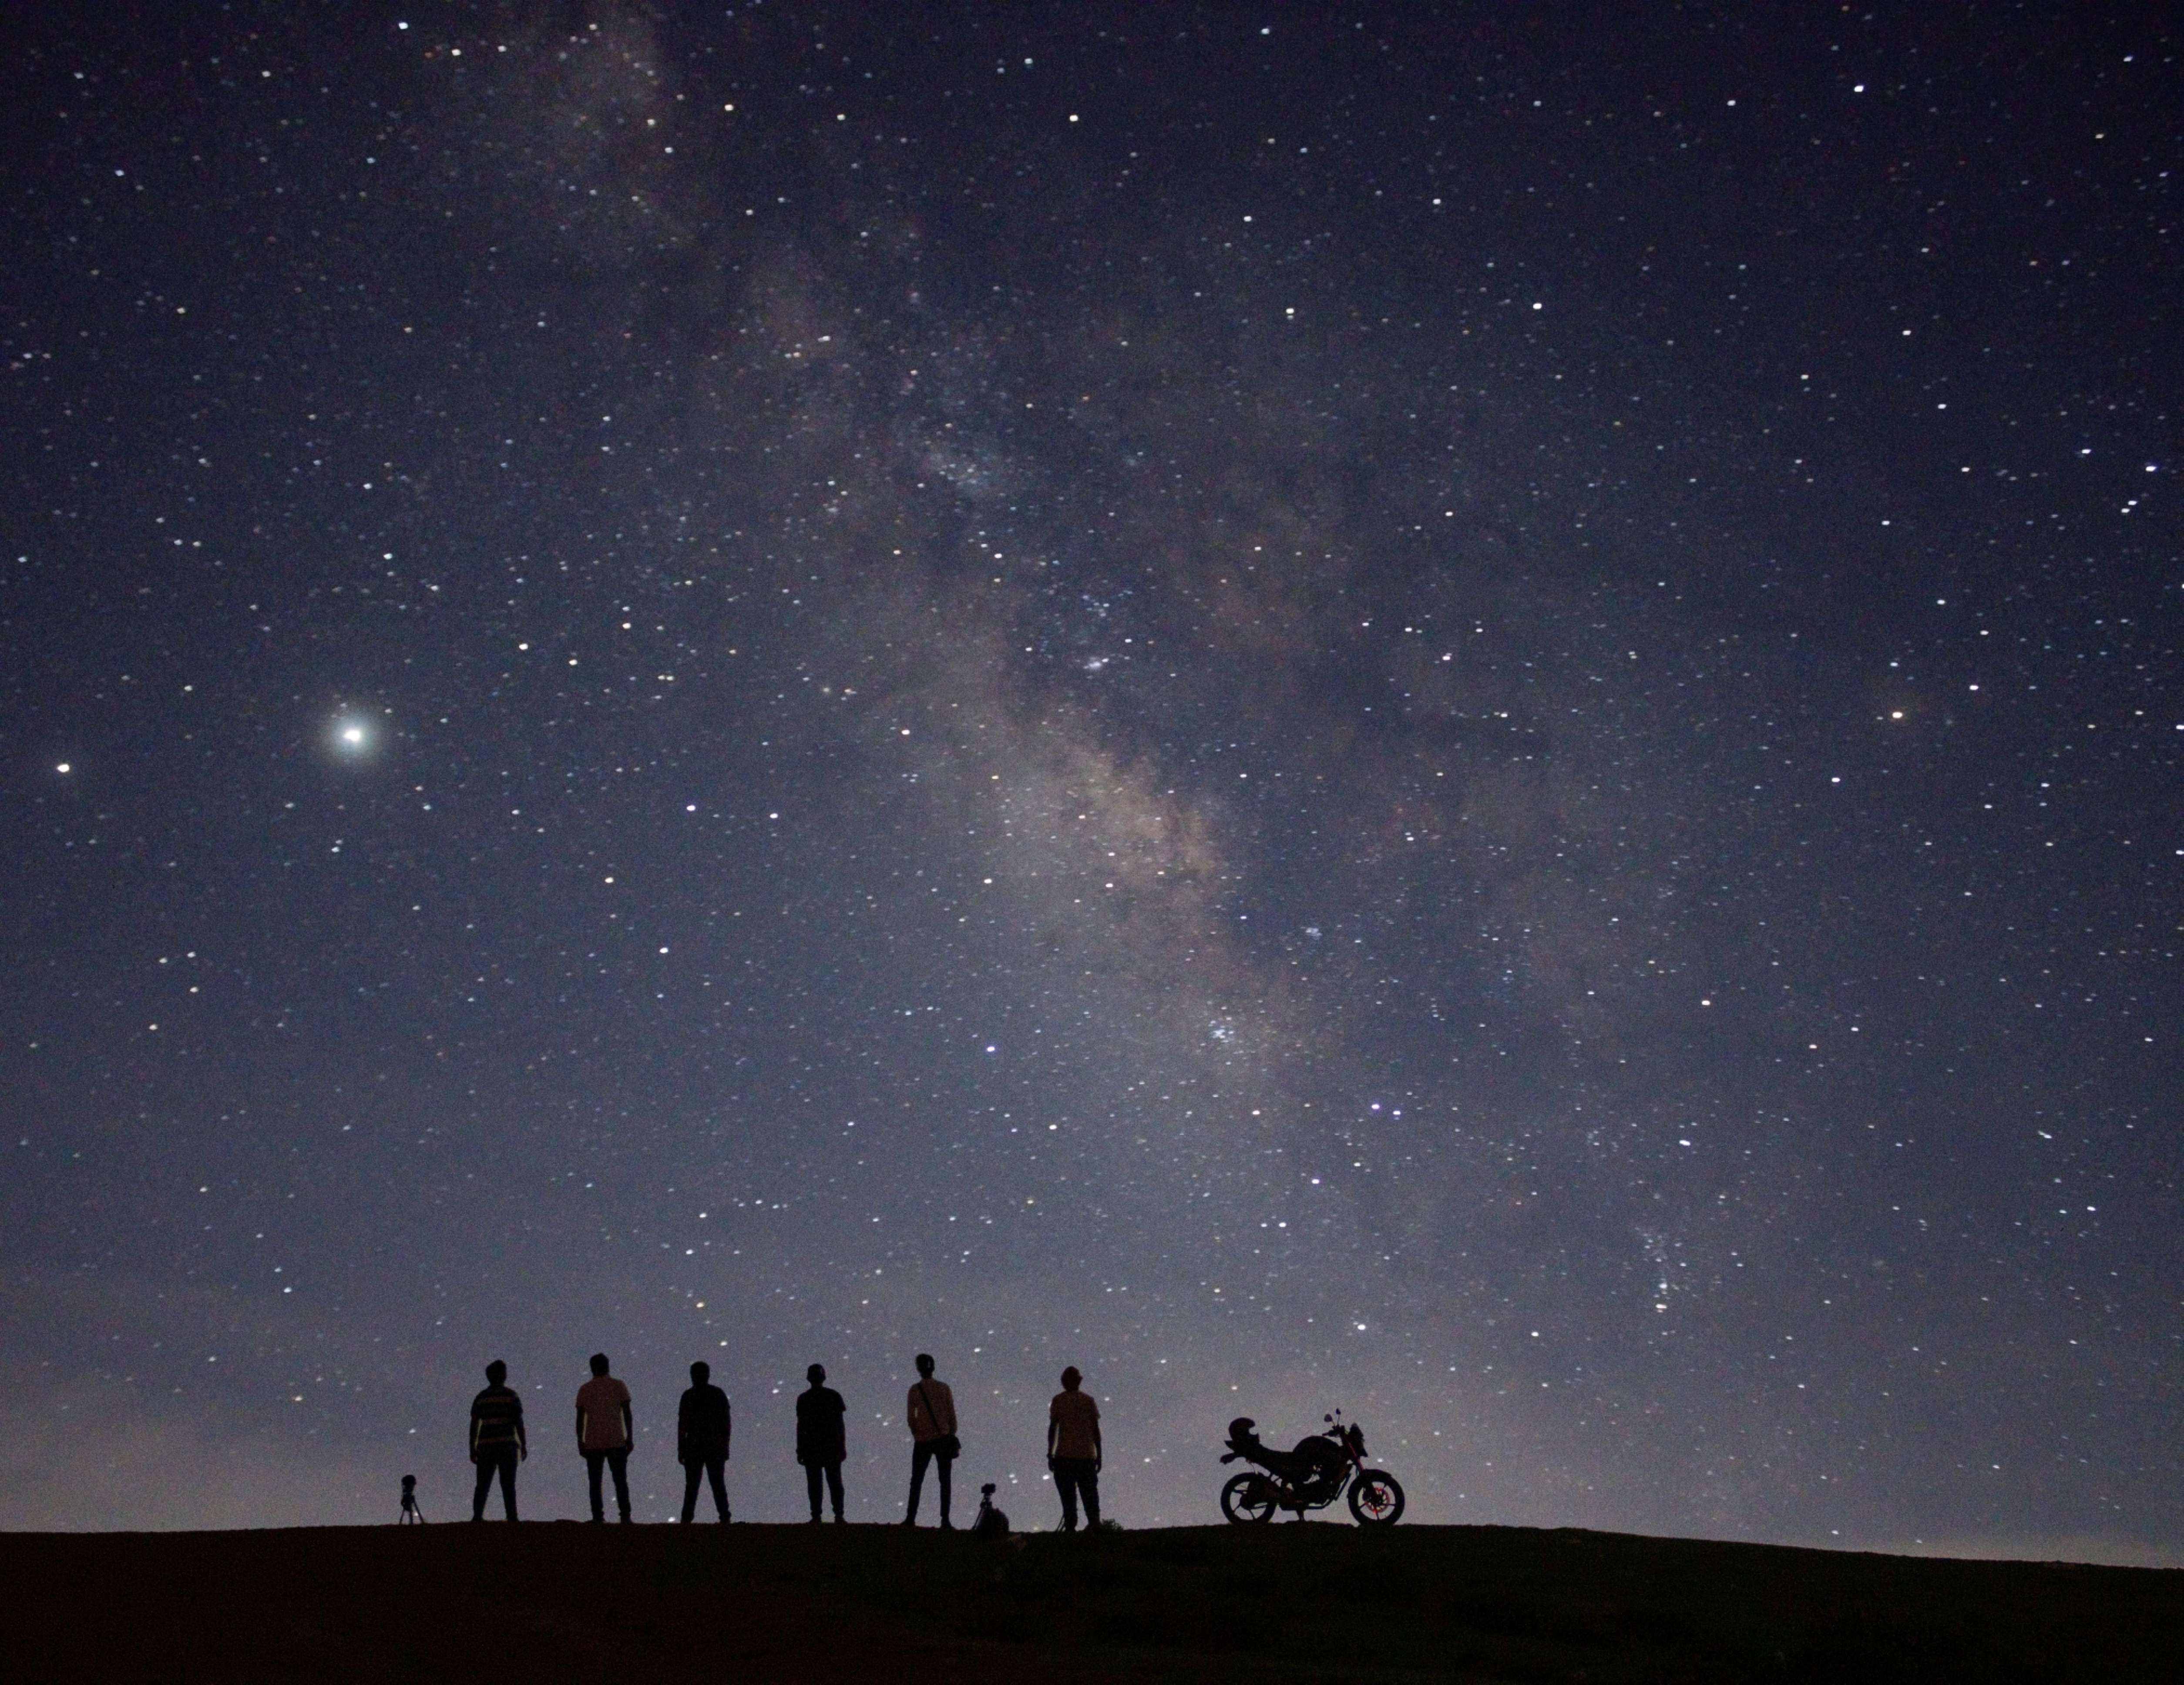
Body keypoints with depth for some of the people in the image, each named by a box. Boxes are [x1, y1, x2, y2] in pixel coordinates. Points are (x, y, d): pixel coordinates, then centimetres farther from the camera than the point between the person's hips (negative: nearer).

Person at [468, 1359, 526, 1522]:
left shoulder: (481, 1398, 10)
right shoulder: (510, 1395, -1)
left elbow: (474, 1425, 6)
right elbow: (518, 1422, -6)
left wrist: (473, 1449, 9)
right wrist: (524, 1445, -4)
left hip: (486, 1447, 3)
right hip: (507, 1444, -3)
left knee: (483, 1485, 6)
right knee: (508, 1484, -6)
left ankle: (477, 1516, -7)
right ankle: (512, 1517, -14)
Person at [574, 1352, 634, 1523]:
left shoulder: (584, 1389, 5)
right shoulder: (619, 1386, 2)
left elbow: (580, 1419, 2)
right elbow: (627, 1414, -3)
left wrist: (580, 1442, 7)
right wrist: (630, 1438, 1)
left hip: (593, 1444, 1)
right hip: (616, 1442, -1)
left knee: (595, 1483, 5)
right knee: (621, 1481, 4)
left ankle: (598, 1517, -2)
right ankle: (625, 1517, -5)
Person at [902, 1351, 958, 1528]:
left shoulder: (915, 1390, -2)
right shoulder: (944, 1388, 2)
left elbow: (911, 1418, -3)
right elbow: (952, 1415, 2)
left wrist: (917, 1436, 10)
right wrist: (952, 1436, 10)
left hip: (923, 1441, -1)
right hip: (944, 1439, 1)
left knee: (917, 1481, 8)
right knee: (945, 1481, 3)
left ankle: (911, 1518, 3)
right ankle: (945, 1520, -4)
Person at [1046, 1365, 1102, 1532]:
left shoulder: (1059, 1401, 3)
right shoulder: (1089, 1400, 7)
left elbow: (1053, 1428, -1)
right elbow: (1096, 1430, 6)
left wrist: (1050, 1454, 2)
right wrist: (1099, 1456, 10)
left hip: (1065, 1456, -2)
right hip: (1087, 1455, 2)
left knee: (1068, 1495, -1)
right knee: (1090, 1495, 8)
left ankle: (1070, 1526, -9)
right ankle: (1095, 1526, 2)